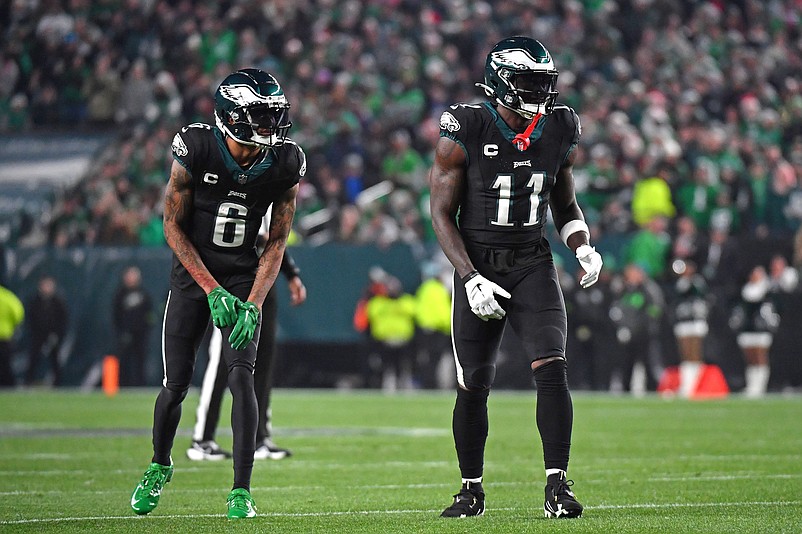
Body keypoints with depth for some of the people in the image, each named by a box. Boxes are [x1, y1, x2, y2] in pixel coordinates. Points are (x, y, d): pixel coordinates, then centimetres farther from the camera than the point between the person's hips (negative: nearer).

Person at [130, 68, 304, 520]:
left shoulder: (285, 165, -12)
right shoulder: (195, 149, -19)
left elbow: (276, 243, -5)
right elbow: (174, 227, -11)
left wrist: (254, 304, -17)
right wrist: (212, 290, -18)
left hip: (245, 275, 1)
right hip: (193, 273, -1)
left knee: (241, 375, -16)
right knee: (177, 383, 1)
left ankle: (241, 490, -11)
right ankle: (160, 465, 31)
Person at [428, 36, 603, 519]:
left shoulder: (559, 131, 3)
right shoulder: (465, 131, -10)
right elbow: (443, 213, -7)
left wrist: (584, 248, -3)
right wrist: (471, 278, -17)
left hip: (532, 263, 2)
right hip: (478, 265, -2)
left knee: (552, 367, -16)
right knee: (473, 386, 1)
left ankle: (558, 485, -14)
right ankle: (472, 490, 20)